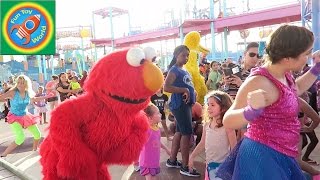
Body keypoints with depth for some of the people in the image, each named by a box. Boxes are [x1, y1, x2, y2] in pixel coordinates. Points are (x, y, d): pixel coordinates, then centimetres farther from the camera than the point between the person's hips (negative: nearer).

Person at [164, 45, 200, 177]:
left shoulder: (184, 70, 17)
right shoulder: (174, 70, -11)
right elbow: (166, 87, -24)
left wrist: (193, 93, 7)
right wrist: (184, 90, -22)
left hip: (186, 104, 10)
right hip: (180, 104, -9)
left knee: (180, 132, 14)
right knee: (187, 133, -8)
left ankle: (172, 160, 26)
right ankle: (185, 167, 0)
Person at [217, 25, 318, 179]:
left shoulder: (283, 74, 2)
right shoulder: (260, 82, -26)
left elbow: (295, 90, 26)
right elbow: (228, 121, -26)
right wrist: (252, 110, -46)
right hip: (263, 156, -10)